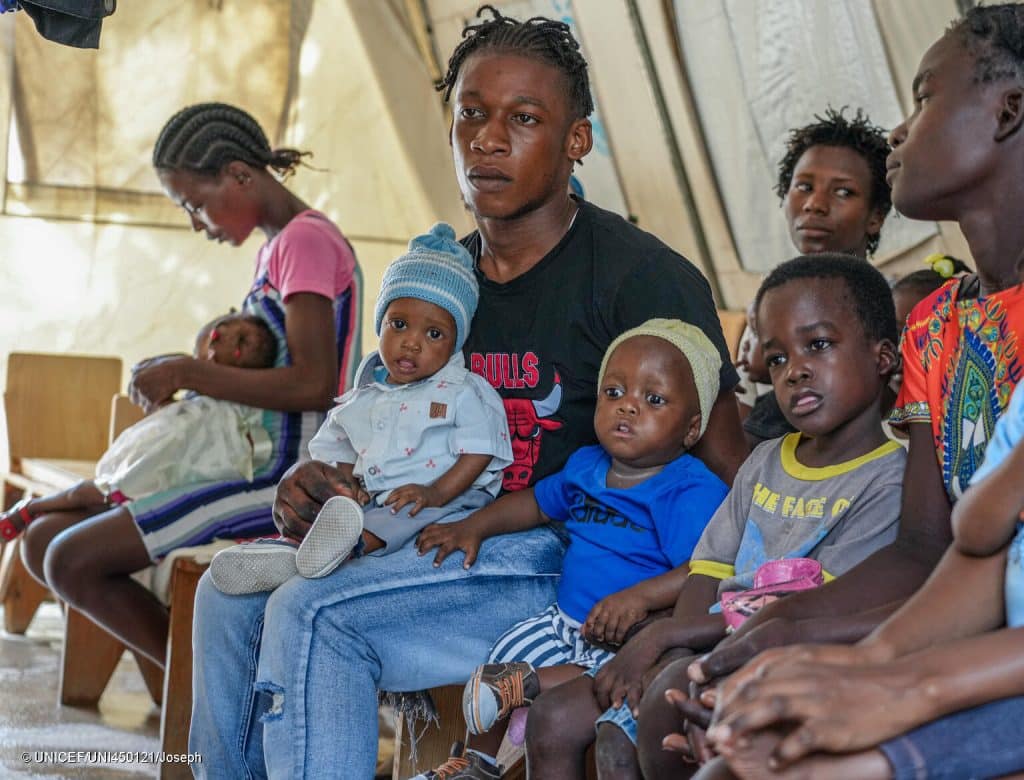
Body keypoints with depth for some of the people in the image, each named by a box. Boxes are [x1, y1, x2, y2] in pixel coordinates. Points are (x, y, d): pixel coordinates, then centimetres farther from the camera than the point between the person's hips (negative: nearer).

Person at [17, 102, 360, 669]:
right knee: (42, 540, 7)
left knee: (74, 561, -17)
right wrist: (180, 374, 8)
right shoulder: (274, 249, 18)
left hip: (285, 482, -11)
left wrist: (187, 373, -15)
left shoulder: (306, 240, -12)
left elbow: (314, 383, -23)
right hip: (253, 468, 11)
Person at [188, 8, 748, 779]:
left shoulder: (644, 276, -10)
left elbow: (725, 472, -13)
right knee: (231, 592, -2)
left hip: (568, 555, -8)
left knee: (314, 615, -24)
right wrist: (314, 493, -1)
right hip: (446, 537, 8)